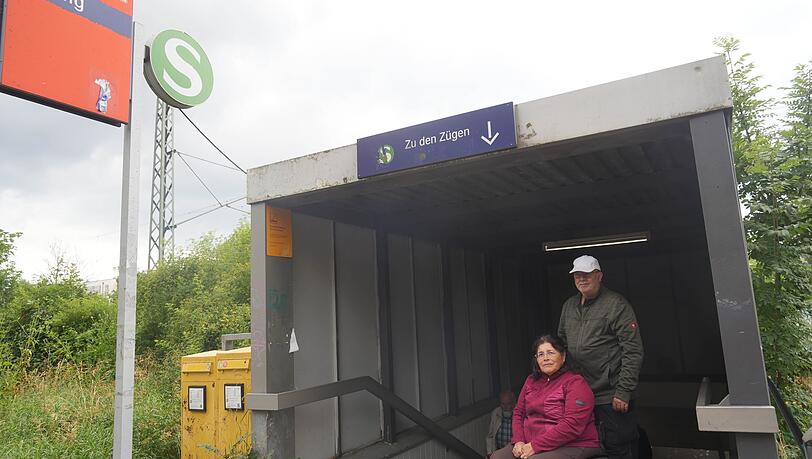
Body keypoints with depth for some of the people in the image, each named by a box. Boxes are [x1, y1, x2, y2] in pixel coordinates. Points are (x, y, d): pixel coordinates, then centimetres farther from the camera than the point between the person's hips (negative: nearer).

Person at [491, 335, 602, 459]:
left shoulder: (575, 382, -8)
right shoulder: (531, 380, 13)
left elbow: (572, 425, -18)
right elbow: (518, 413, 16)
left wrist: (535, 446, -19)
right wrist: (518, 441, -3)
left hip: (570, 447, -6)